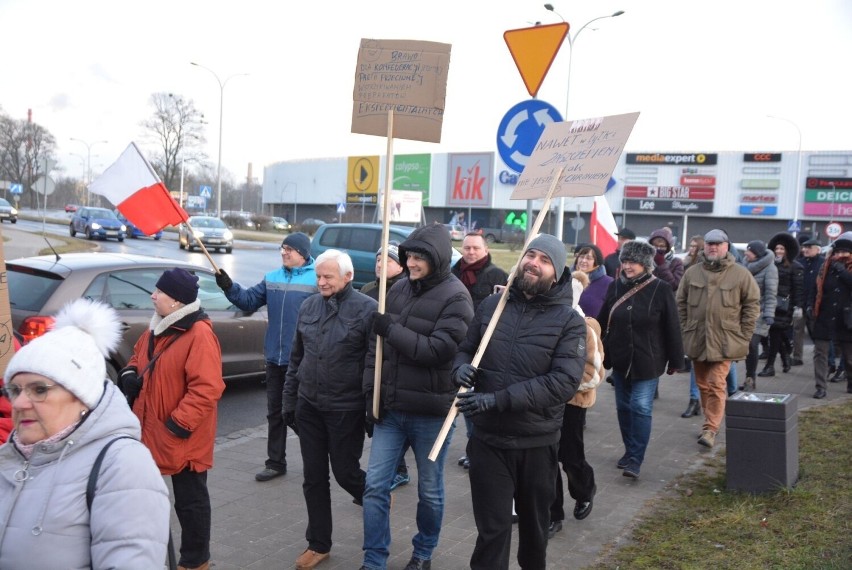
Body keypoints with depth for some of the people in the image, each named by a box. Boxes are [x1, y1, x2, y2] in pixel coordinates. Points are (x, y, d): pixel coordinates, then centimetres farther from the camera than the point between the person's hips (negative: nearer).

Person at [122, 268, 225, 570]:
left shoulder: (199, 335, -23)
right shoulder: (158, 328, 7)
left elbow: (206, 388, -27)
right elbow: (138, 358, 24)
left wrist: (179, 424, -25)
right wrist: (129, 374, 2)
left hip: (182, 437, -9)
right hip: (151, 432, 9)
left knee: (190, 500, 8)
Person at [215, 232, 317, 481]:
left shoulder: (317, 280, -11)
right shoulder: (271, 278, 10)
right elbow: (249, 300, 9)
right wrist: (229, 287, -5)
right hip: (275, 358, 6)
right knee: (275, 412, 15)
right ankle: (275, 462, 28)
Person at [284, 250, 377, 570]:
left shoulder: (367, 309, -12)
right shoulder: (308, 307, 5)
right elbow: (296, 358, 12)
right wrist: (289, 400, 12)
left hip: (346, 410, -5)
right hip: (308, 406, 5)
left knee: (345, 473, 7)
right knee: (314, 478, 11)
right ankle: (318, 544, 26)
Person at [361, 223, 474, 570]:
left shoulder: (455, 297, -13)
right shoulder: (399, 289, 5)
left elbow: (437, 350, -23)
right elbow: (377, 344, 11)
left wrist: (391, 329, -18)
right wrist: (370, 391, 5)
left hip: (431, 412, -5)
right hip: (390, 407, 5)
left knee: (429, 489, 12)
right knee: (375, 484, 6)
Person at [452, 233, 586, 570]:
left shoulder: (569, 321, -9)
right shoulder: (491, 305, 1)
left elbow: (564, 381, -20)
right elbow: (465, 350, 11)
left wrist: (498, 400, -27)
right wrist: (461, 368, -16)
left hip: (537, 443, -1)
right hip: (488, 439, 1)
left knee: (534, 525, 20)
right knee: (491, 529, 7)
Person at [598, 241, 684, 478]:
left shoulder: (661, 289, -10)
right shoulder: (616, 287, 2)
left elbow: (672, 328, -6)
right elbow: (603, 322, 8)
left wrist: (675, 360, -4)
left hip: (647, 362, -4)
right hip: (620, 360, 5)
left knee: (641, 409, -6)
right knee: (623, 407, 12)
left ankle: (635, 460, -2)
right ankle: (629, 451, 27)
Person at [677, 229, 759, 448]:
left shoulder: (740, 274, -2)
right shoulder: (692, 273, 5)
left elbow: (752, 304, 0)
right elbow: (681, 303, 11)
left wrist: (743, 335, -3)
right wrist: (685, 330, 6)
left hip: (724, 341, -3)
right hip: (696, 339, 4)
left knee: (716, 385, -7)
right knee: (703, 384, 13)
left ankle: (711, 428, -4)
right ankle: (711, 420, 29)